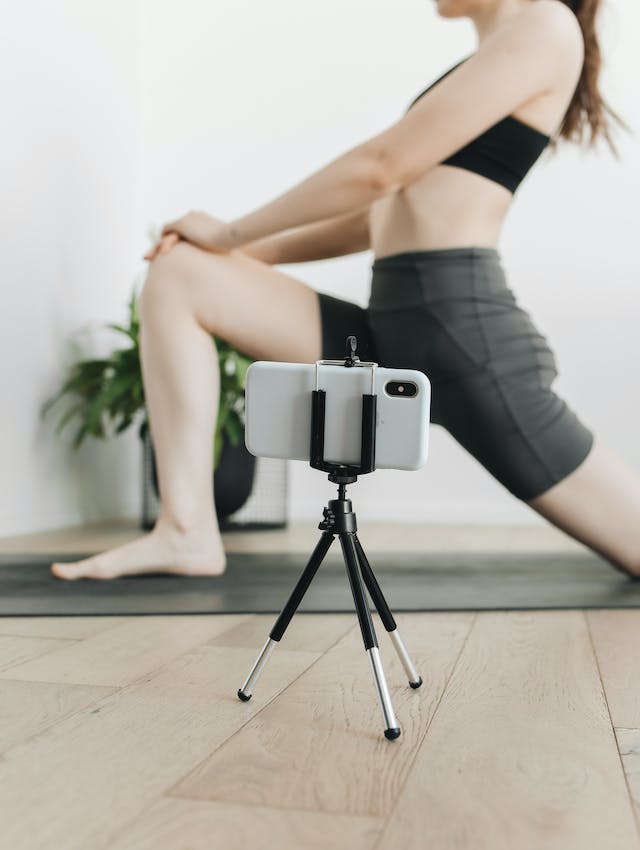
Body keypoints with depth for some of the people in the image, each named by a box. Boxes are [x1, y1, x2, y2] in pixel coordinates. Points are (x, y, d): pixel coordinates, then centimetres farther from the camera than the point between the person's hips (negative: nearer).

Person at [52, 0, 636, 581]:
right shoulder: (496, 54, 26)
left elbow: (381, 167, -10)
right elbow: (387, 216, 26)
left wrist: (232, 236, 1)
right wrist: (249, 255, 18)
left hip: (466, 333, -9)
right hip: (392, 339, 9)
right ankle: (187, 532, -5)